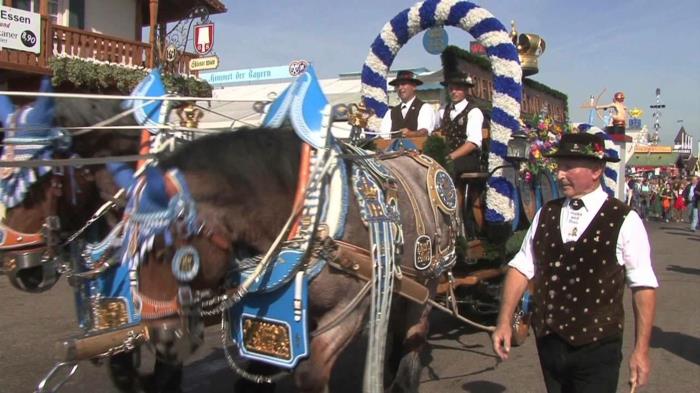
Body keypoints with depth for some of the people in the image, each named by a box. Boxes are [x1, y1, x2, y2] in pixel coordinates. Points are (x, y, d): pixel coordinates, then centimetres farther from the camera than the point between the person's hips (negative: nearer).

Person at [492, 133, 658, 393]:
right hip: (548, 341, 4)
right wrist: (504, 322, -4)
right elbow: (521, 268, 4)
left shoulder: (624, 220, -8)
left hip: (597, 348, -4)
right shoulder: (546, 214, 5)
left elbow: (643, 287, -7)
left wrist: (641, 351, -8)